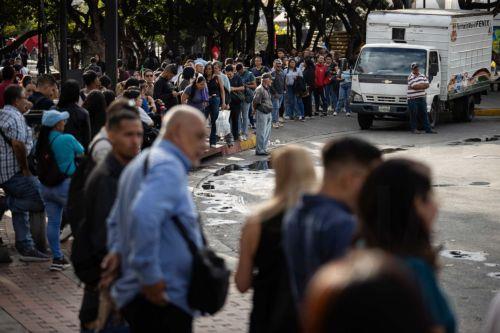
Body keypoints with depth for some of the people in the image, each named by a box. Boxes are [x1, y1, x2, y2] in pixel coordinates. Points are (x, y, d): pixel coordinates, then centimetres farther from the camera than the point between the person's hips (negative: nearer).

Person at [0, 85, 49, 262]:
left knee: (20, 209, 16)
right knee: (43, 201, -13)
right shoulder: (15, 117, -14)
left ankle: (26, 248, 17)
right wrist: (25, 169, -16)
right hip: (14, 172, -11)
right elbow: (18, 144, -24)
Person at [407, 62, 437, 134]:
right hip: (413, 99, -5)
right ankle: (414, 129, 10)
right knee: (414, 115, 0)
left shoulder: (423, 76, 12)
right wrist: (423, 85, -5)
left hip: (422, 98, 5)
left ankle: (428, 128, 7)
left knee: (424, 114, 6)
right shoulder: (410, 77, -8)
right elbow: (414, 86, -19)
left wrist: (419, 86, -10)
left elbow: (427, 85, 5)